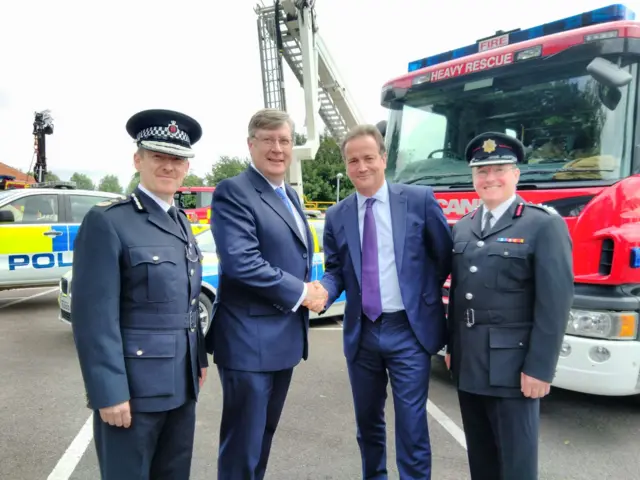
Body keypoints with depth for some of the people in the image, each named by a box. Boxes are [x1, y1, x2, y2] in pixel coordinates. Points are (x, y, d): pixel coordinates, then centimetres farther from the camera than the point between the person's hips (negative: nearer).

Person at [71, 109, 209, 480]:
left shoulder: (181, 221, 10)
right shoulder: (107, 221, -13)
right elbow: (94, 316, -17)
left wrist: (199, 359, 14)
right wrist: (110, 392, -18)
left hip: (181, 383, 7)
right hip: (133, 385, -7)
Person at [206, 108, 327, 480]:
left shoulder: (290, 196, 15)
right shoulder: (233, 192, -12)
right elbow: (241, 262, -24)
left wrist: (310, 292, 2)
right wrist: (300, 293, -16)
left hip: (286, 337, 8)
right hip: (250, 340, -8)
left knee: (264, 434, 21)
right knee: (244, 442, 5)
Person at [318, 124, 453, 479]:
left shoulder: (419, 200, -4)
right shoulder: (337, 216, 4)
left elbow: (445, 255, 3)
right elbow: (335, 271, 5)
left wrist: (426, 296, 4)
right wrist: (321, 291, -15)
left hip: (408, 331, -3)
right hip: (361, 333, 4)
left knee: (411, 426, 2)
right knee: (367, 422, 19)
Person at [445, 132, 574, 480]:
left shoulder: (545, 225, -8)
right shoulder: (463, 227, 11)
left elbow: (555, 303, -13)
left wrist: (540, 368, -15)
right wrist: (451, 346, 14)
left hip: (512, 365, -5)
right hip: (468, 361, 6)